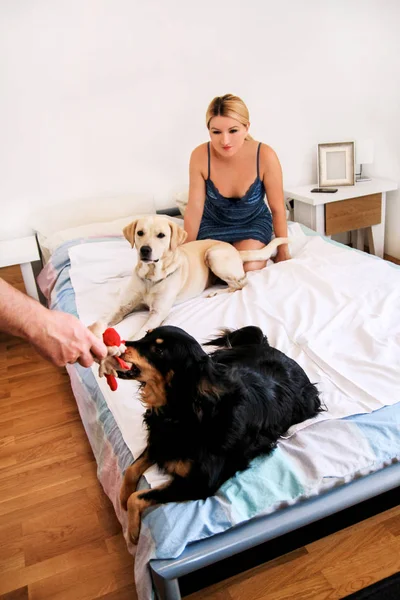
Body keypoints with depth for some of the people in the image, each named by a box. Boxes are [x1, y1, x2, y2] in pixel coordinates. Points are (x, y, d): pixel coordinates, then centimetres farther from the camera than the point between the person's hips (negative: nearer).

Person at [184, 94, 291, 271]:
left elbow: (277, 209, -14)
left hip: (254, 221, -1)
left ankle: (263, 251, 12)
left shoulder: (265, 156, -27)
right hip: (213, 222, 1)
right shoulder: (200, 156, -25)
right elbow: (194, 208, -14)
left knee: (249, 269, -24)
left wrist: (283, 251, -4)